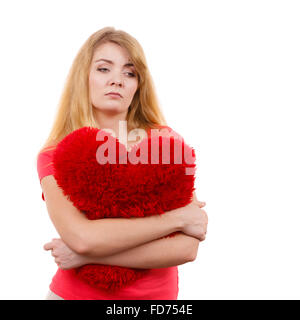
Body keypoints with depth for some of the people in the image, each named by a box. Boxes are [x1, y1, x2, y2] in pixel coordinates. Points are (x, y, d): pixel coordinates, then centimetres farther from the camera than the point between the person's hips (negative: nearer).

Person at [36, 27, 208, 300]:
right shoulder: (54, 157, -10)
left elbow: (187, 249, -19)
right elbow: (81, 236, -26)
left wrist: (87, 255, -21)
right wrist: (176, 218, -22)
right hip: (73, 292, 0)